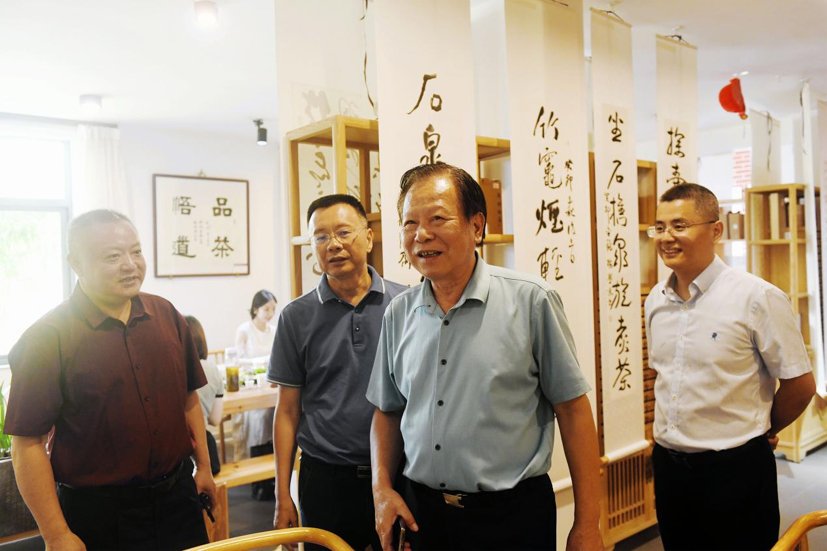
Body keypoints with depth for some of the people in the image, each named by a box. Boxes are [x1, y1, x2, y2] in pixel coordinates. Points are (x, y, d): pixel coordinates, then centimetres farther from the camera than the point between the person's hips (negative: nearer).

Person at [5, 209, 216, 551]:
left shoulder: (167, 316, 1)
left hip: (178, 496, 4)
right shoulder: (47, 339, -13)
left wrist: (203, 466, 10)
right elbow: (27, 444, -13)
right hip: (97, 511, -4)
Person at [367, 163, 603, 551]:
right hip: (421, 511, 4)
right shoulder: (398, 314, 1)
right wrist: (382, 489, -1)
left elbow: (572, 410, -8)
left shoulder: (531, 301, -12)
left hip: (512, 516, -3)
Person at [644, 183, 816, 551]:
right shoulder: (656, 300, 3)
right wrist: (677, 433, 12)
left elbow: (800, 384, -8)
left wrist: (760, 432, 4)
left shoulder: (757, 297, -14)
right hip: (668, 464, 5)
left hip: (734, 468, -5)